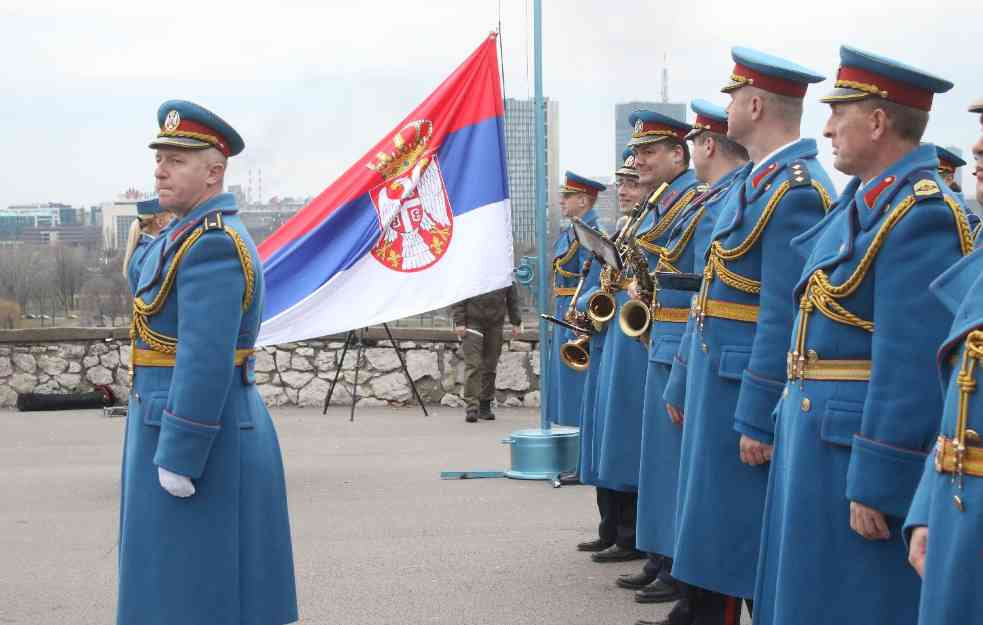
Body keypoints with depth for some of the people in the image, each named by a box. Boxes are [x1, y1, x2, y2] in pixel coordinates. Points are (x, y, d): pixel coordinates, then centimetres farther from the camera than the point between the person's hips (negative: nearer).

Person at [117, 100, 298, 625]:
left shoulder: (212, 245, -19)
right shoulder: (201, 237, 15)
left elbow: (206, 363, -25)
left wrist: (178, 460, -23)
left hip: (199, 441, -10)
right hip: (201, 430, 10)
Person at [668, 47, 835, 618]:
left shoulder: (794, 191, -18)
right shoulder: (762, 181, 13)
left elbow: (783, 318, -22)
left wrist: (756, 420, -22)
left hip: (751, 392, -10)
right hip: (725, 381, 10)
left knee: (749, 543, -2)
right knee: (720, 529, 16)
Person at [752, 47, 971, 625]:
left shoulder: (919, 215, -19)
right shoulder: (865, 200, 12)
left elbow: (910, 368, -23)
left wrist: (876, 486, -22)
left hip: (861, 449, -10)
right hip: (818, 435, 10)